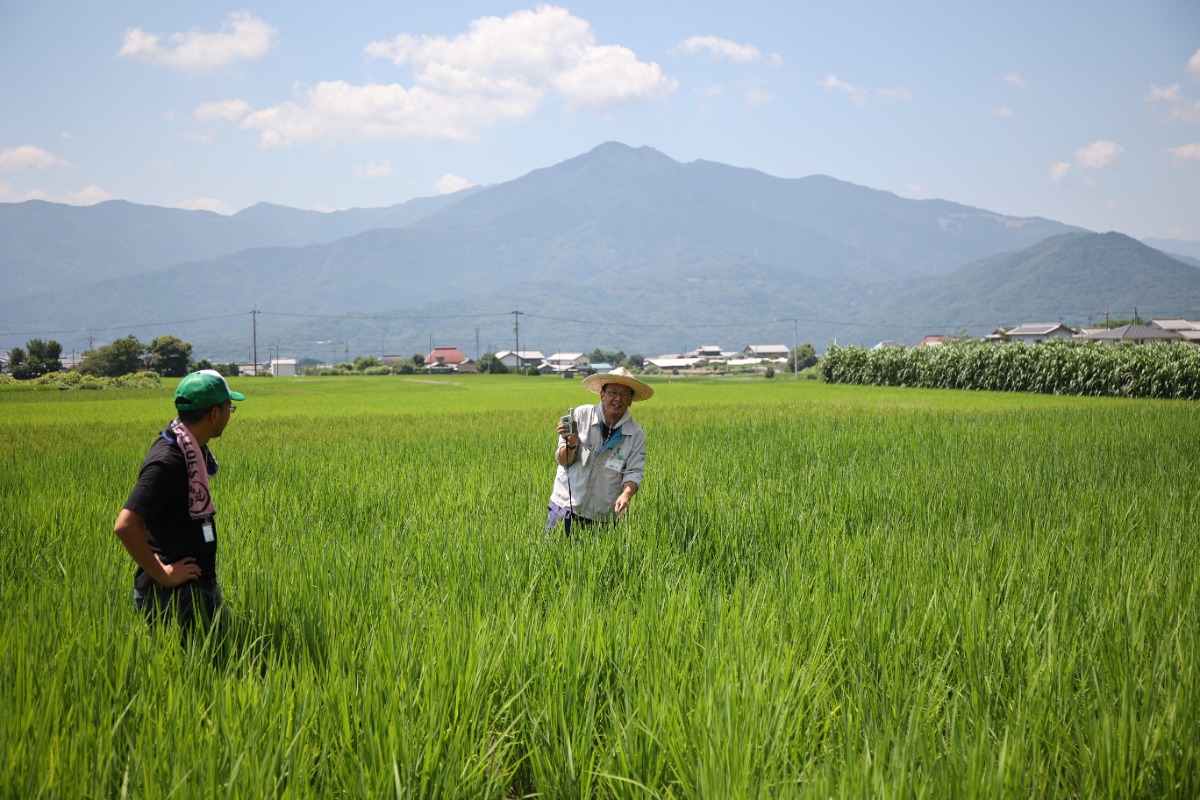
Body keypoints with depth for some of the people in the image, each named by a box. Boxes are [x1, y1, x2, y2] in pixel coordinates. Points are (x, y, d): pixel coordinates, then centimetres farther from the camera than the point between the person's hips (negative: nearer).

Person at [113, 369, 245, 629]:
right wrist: (162, 575, -21)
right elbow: (125, 526, -29)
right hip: (173, 596, -9)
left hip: (198, 587, 9)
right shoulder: (168, 460, -22)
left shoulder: (194, 449, 7)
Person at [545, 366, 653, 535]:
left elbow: (633, 473, -4)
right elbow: (563, 461, -3)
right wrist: (571, 443, -25)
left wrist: (626, 495, -25)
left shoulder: (636, 434, -1)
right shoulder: (581, 415, -4)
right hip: (565, 507, 0)